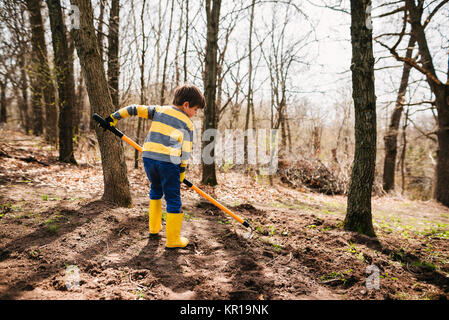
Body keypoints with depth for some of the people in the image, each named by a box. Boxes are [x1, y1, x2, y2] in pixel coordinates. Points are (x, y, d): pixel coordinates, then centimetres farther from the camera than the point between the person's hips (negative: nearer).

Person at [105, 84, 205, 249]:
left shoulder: (159, 110, 16)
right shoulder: (187, 124, 7)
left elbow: (135, 109, 14)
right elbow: (186, 150, 3)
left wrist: (115, 117, 23)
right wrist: (182, 170, 11)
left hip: (149, 157, 5)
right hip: (169, 161, -4)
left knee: (156, 190, 28)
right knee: (173, 200, 6)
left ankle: (154, 228, 34)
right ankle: (173, 240, 11)